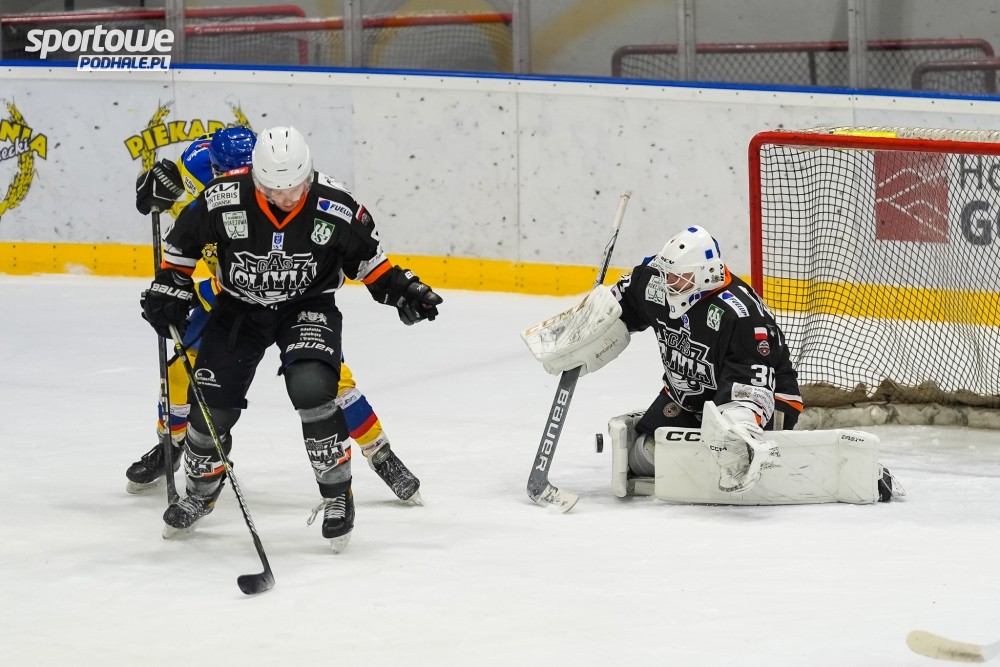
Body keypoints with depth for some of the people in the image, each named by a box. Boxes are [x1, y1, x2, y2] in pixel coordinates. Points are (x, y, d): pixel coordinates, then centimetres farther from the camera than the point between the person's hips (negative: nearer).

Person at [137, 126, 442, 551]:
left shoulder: (334, 208, -22)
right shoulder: (222, 199, -23)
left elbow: (365, 255, -2)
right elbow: (183, 239, -4)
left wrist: (399, 288, -9)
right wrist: (170, 286, -5)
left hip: (307, 306, -1)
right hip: (239, 307, 2)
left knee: (312, 387, -26)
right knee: (211, 401, 2)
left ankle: (336, 493, -9)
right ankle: (200, 492, 31)